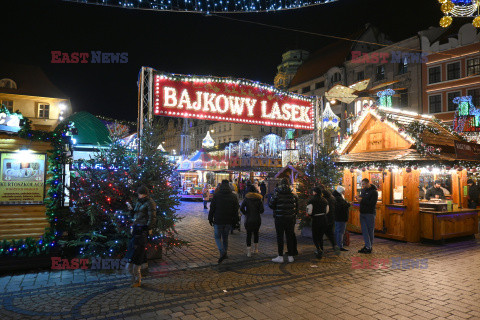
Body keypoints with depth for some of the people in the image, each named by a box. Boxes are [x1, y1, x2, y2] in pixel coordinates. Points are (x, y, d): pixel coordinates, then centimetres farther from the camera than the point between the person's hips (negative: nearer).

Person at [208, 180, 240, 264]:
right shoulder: (234, 196, 1)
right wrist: (234, 221, 12)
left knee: (217, 237, 9)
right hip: (228, 221, 3)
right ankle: (225, 254, 24)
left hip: (218, 221, -3)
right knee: (225, 237, 18)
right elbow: (236, 210, 5)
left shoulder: (216, 196, -8)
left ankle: (222, 252, -11)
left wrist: (210, 219, 6)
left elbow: (212, 208, -5)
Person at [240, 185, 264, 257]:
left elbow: (241, 208, -13)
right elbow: (262, 210, -6)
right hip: (257, 219, 2)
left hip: (248, 219, -2)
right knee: (256, 233, 19)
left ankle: (249, 251, -3)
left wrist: (245, 213, 2)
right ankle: (256, 249, 28)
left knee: (248, 234, 2)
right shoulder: (259, 199, 0)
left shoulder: (246, 198, -3)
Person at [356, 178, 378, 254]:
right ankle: (367, 246, 13)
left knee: (370, 230, 2)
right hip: (362, 213, 7)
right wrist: (358, 198, -2)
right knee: (364, 230, 6)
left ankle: (369, 247, 10)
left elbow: (372, 203, -18)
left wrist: (362, 200, -19)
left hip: (370, 213, -7)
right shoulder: (363, 190, 12)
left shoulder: (374, 192, -11)